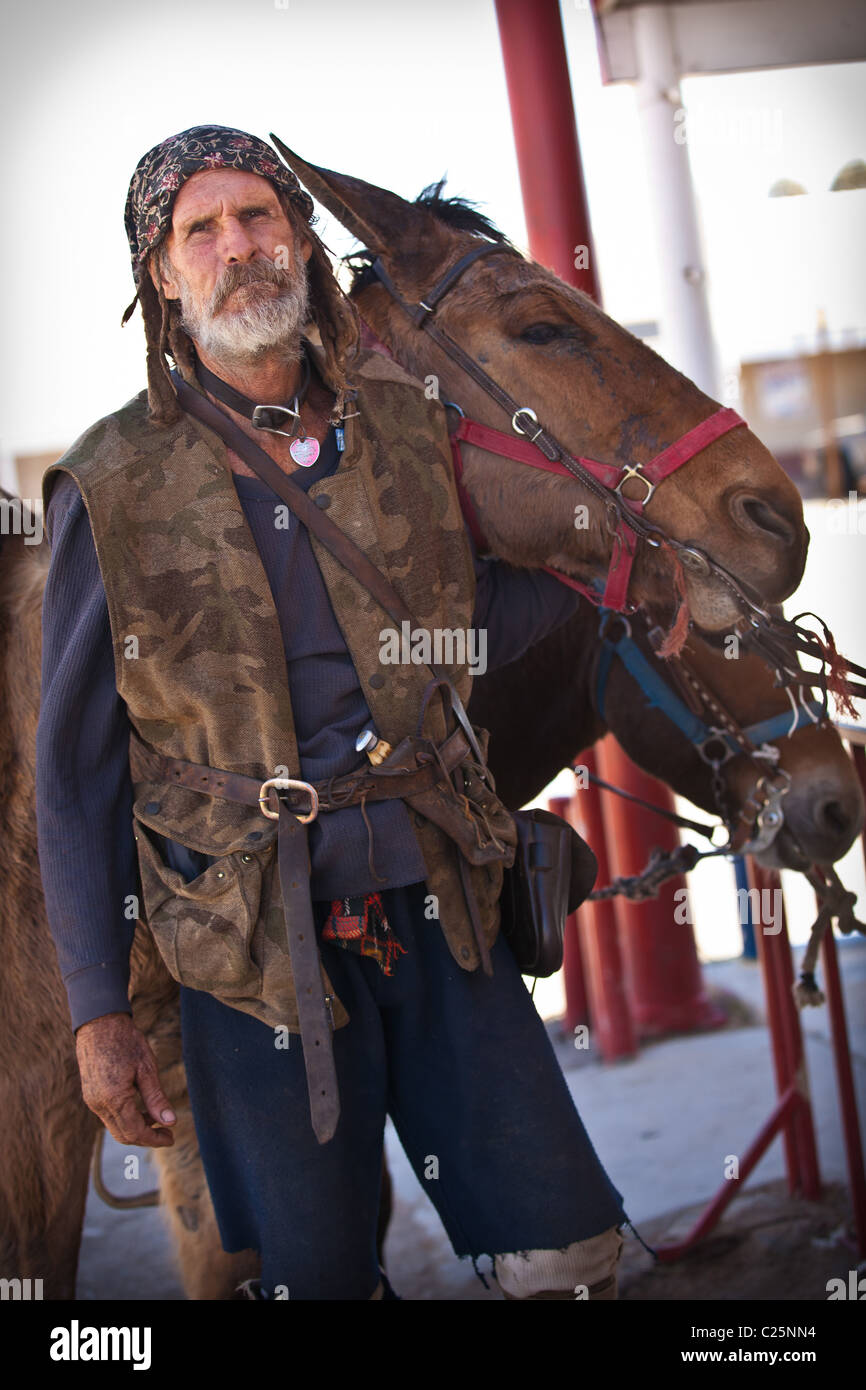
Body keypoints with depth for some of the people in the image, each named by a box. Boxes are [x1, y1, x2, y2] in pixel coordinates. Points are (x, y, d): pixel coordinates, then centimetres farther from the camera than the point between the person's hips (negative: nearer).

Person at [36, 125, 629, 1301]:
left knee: (569, 1255, 6)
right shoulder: (115, 488, -5)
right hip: (260, 942, -2)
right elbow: (74, 765, -1)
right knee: (320, 1276, 10)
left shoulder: (403, 422, 4)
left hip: (437, 911, 3)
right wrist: (98, 1014, -3)